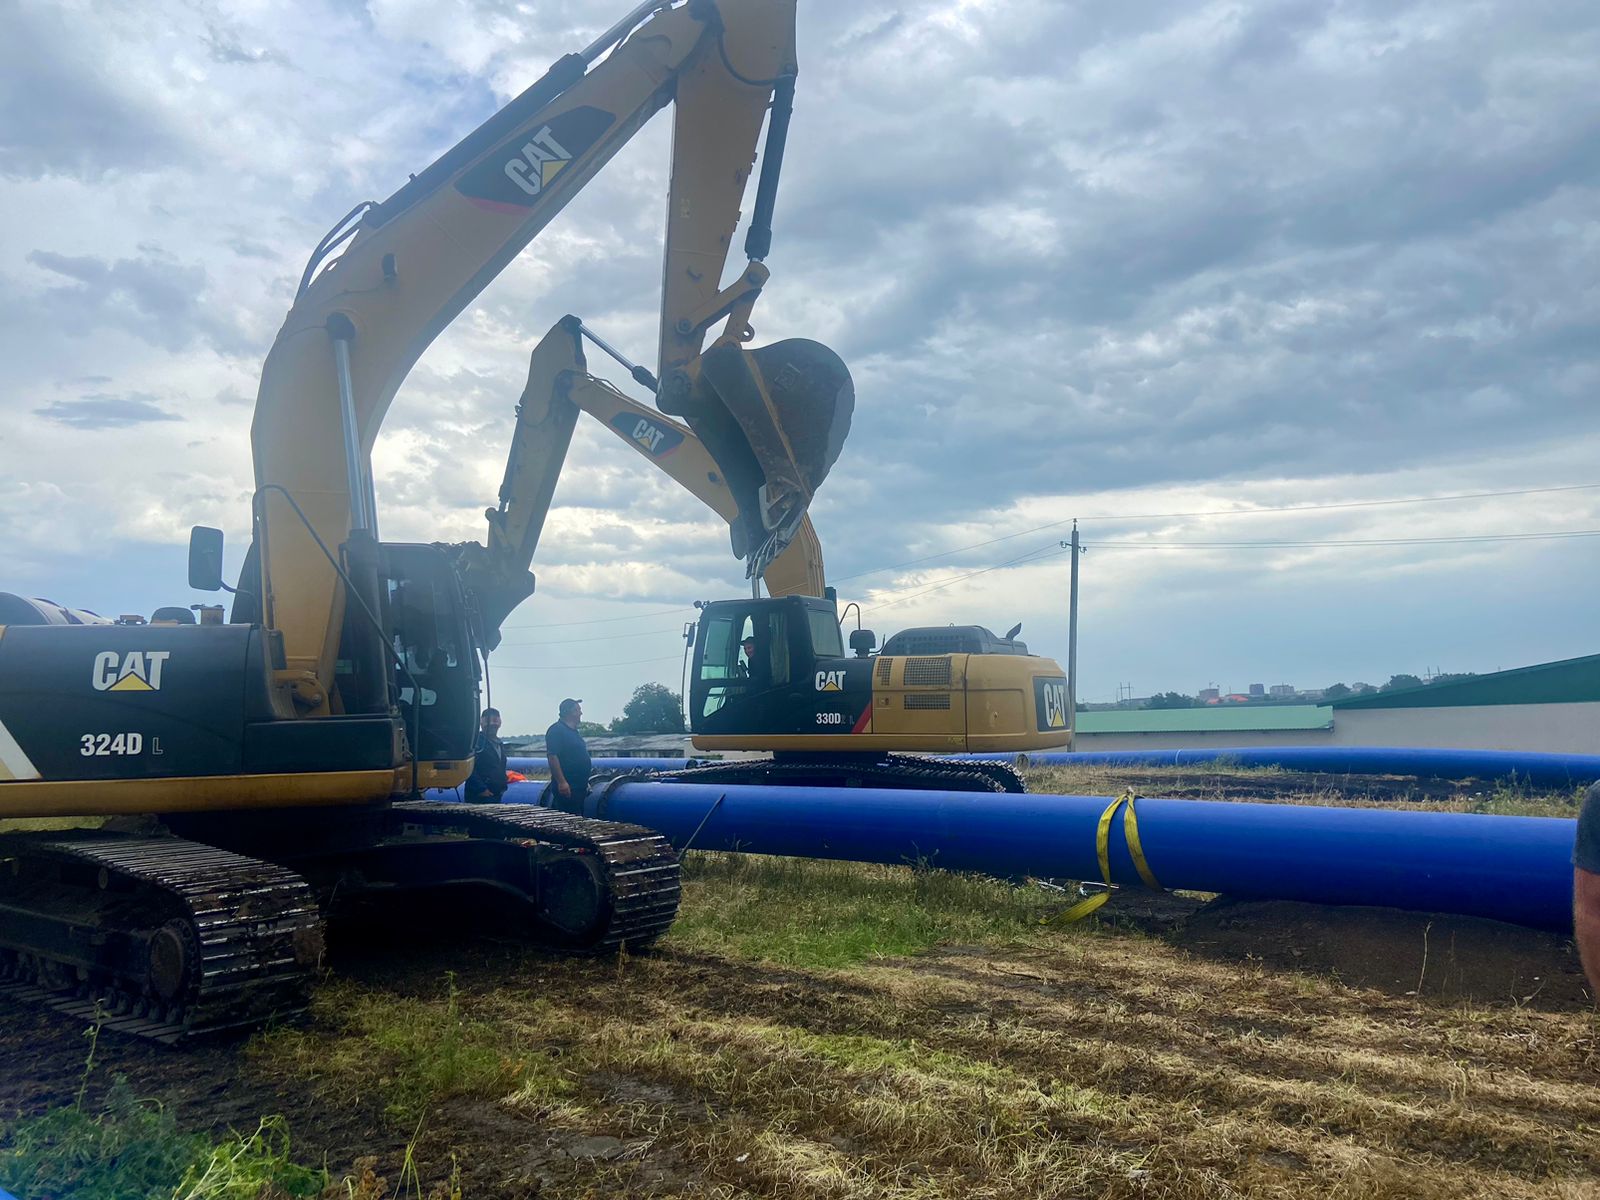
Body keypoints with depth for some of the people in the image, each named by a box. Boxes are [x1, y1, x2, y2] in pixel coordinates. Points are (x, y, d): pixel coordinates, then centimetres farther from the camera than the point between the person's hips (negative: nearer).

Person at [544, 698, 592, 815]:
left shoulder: (574, 732, 19)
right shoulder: (556, 730, -10)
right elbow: (552, 756, -19)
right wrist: (562, 782, -25)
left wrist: (585, 783, 24)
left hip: (579, 787, 10)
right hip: (566, 787, -10)